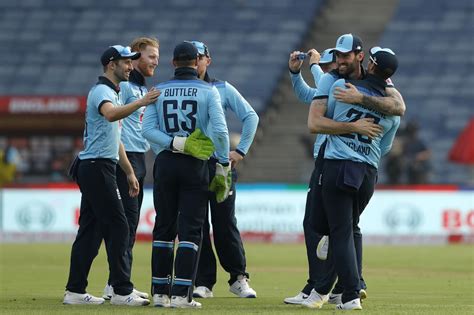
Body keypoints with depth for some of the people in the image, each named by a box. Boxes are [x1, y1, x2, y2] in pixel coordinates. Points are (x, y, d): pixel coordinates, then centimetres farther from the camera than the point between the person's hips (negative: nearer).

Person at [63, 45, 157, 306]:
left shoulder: (111, 93, 22)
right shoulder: (102, 91, -11)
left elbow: (115, 139, 27)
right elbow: (110, 114, -36)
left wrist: (129, 172, 25)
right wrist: (140, 103, -44)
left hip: (93, 169, 10)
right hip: (97, 167, -10)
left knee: (91, 230, 9)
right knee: (117, 226, -10)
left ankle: (75, 291, 9)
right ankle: (122, 291, -11)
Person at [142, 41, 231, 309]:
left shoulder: (159, 91, 5)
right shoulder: (208, 91, -3)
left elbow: (148, 129, -7)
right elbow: (220, 130, -12)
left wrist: (176, 144, -10)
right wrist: (224, 167, -5)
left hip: (165, 164, 3)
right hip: (195, 166, -3)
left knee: (164, 228, 11)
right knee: (190, 230, -1)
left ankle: (160, 292, 11)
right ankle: (182, 294, -8)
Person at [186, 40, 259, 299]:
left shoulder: (222, 89, 8)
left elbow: (251, 117, 9)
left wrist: (240, 150, 2)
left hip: (219, 163, 0)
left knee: (225, 223, -1)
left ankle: (238, 278, 8)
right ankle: (203, 282, 5)